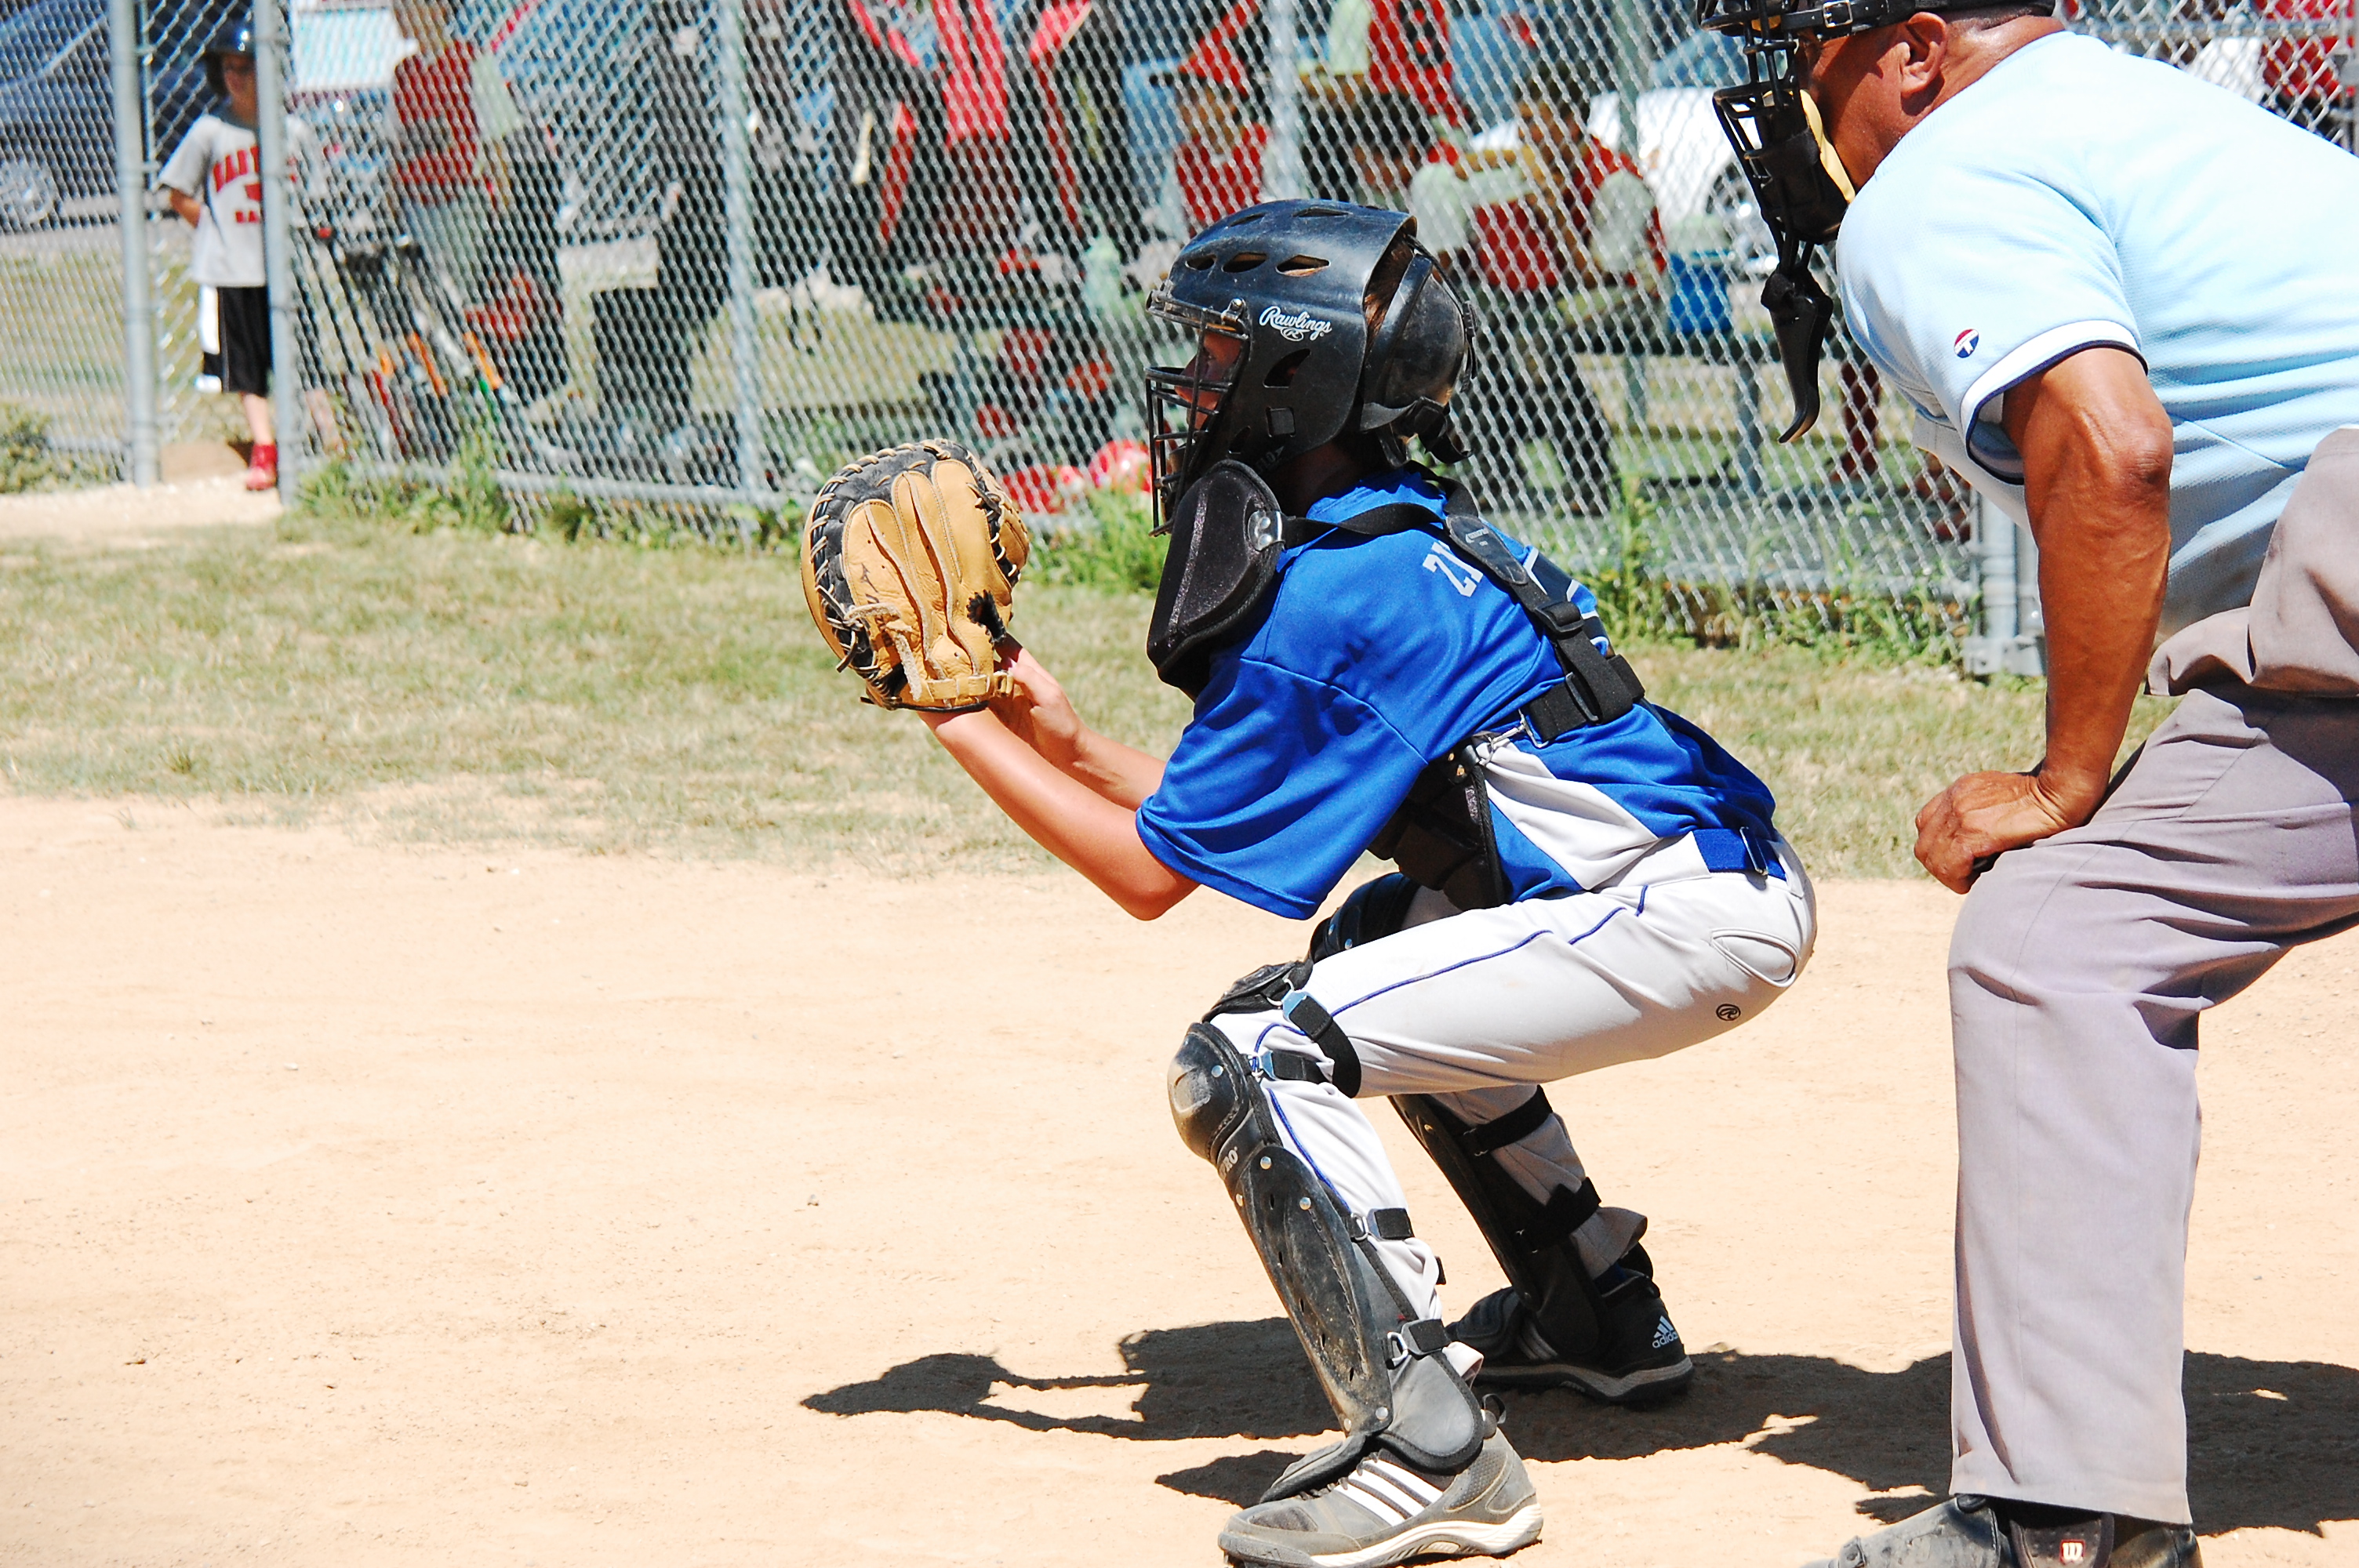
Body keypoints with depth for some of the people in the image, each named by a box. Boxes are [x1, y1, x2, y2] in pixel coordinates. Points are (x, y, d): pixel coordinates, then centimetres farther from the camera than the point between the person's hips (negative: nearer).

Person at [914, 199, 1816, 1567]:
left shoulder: (1329, 602, -16)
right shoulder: (1396, 533, 13)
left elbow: (1153, 872, -10)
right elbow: (1225, 819, 19)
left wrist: (965, 728, -3)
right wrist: (1067, 745, 12)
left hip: (1692, 915, -11)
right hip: (1724, 874, 11)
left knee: (1252, 1058, -17)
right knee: (1381, 947, 36)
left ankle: (1431, 1456, -22)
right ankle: (1602, 1317, 42)